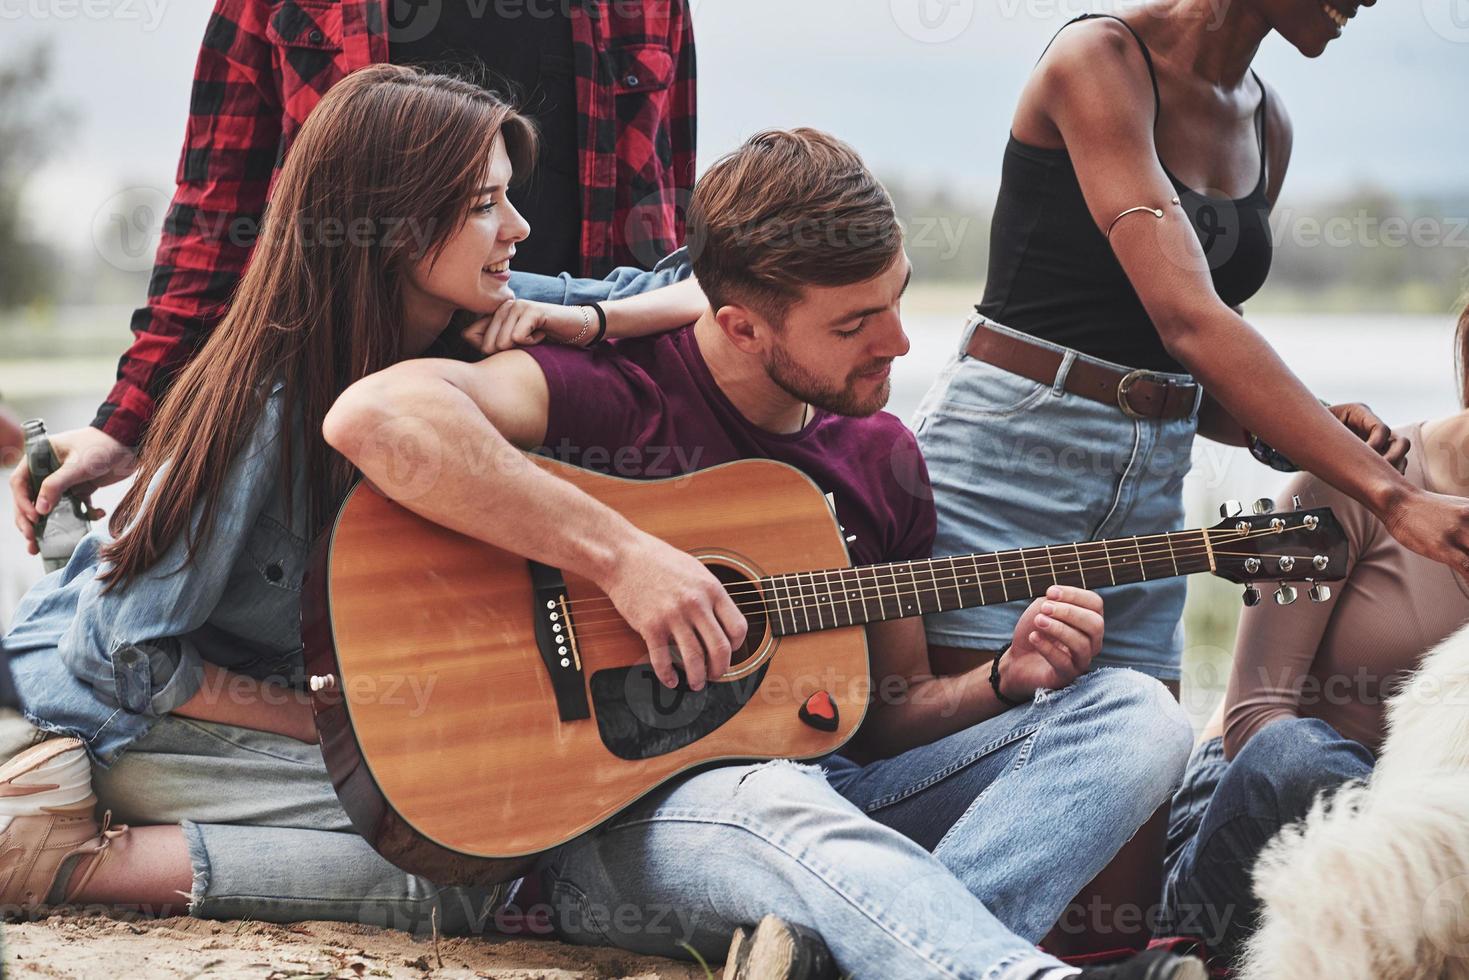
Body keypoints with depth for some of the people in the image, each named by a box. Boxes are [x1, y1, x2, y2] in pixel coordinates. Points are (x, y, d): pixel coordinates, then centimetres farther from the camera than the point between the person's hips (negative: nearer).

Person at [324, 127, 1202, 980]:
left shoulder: (883, 457, 13)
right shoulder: (616, 393, -8)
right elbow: (376, 417, -27)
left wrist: (1008, 683, -1)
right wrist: (623, 554, -27)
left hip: (832, 793, 7)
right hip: (622, 821, -7)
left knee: (1133, 714, -9)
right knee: (778, 805, -40)